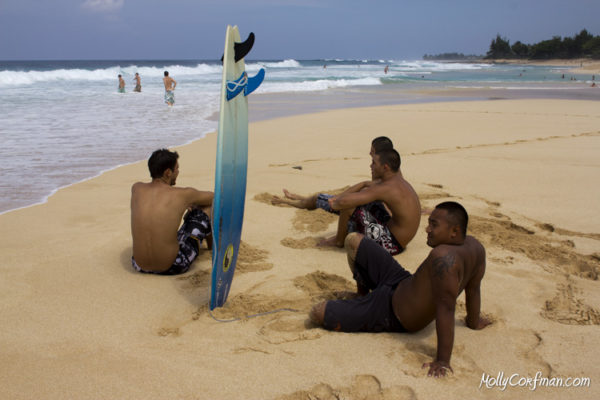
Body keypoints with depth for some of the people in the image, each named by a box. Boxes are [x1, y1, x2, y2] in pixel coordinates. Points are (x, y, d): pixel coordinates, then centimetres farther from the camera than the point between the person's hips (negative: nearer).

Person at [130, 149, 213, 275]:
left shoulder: (137, 188, 1)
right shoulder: (183, 194, -10)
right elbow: (212, 197, 13)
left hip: (140, 266, 4)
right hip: (173, 268, -4)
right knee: (206, 208, 12)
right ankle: (212, 247, 44)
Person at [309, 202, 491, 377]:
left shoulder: (444, 257, -39)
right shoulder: (474, 245, -11)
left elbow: (445, 308, -40)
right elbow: (473, 289, -1)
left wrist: (443, 360, -37)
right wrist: (474, 322, 14)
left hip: (393, 315, -9)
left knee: (317, 313, -13)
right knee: (353, 241, 15)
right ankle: (362, 296, 34)